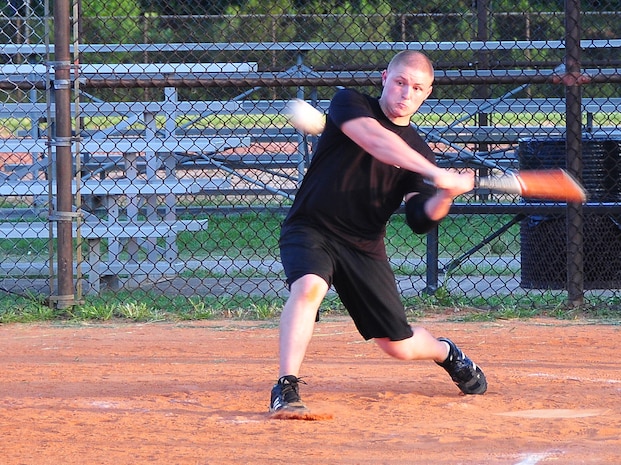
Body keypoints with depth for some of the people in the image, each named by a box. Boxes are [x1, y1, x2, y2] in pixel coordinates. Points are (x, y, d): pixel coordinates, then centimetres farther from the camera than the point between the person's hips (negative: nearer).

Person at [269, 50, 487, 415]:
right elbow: (374, 139, -27)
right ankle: (286, 390, -33)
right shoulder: (350, 103, -6)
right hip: (310, 230, -3)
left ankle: (446, 354, 39)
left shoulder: (419, 151, 4)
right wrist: (435, 174, -37)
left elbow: (420, 221, -5)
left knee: (399, 345, 4)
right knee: (308, 286, -36)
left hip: (365, 245, 3)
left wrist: (444, 196, -27)